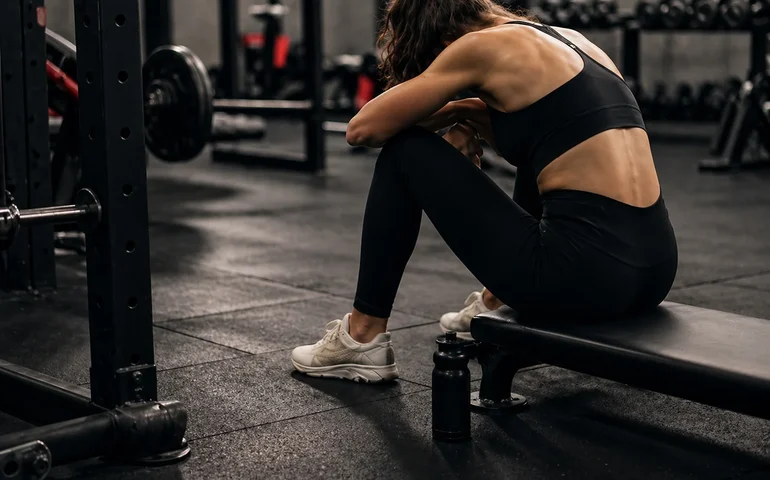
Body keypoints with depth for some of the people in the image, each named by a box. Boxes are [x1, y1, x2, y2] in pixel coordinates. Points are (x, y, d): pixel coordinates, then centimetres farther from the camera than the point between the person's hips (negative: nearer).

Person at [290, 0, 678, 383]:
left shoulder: (482, 45, -2)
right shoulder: (567, 39, 20)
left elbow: (362, 129, 4)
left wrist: (454, 112, 20)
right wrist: (475, 118, 20)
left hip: (587, 272, -8)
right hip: (654, 268, 8)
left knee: (403, 153, 9)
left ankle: (363, 338, 19)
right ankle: (497, 307, 48)